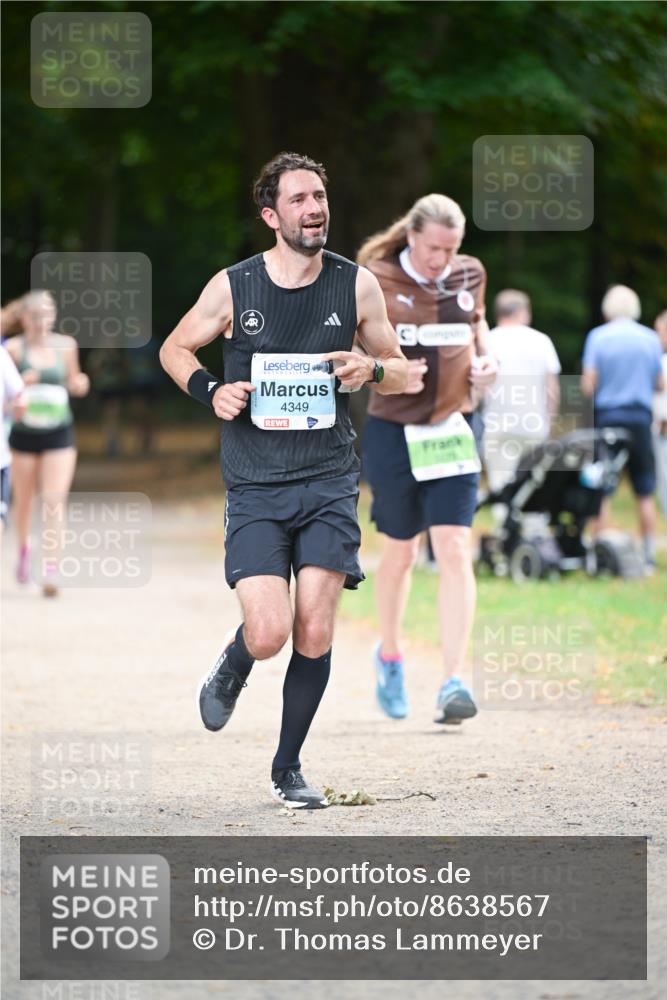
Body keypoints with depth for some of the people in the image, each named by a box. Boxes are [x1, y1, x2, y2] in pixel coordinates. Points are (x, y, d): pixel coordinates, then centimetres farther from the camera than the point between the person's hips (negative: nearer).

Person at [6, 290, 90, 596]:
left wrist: (79, 384, -5)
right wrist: (21, 383, -24)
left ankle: (51, 569, -12)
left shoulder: (66, 346, 2)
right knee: (23, 500, 11)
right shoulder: (14, 348, -6)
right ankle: (24, 548, 41)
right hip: (24, 433, -1)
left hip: (59, 434, 1)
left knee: (55, 502, -11)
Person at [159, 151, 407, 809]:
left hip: (329, 482, 1)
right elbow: (175, 349, 14)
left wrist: (371, 370, -10)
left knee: (315, 633, -6)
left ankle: (288, 768, 13)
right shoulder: (232, 287, -2)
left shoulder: (356, 285, 2)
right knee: (269, 633, -15)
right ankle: (230, 673, 23)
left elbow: (400, 371, 13)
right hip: (255, 488, -1)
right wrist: (209, 390, -5)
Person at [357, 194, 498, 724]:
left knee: (455, 551, -11)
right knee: (401, 552, 11)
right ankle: (390, 655, 37)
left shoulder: (469, 275, 4)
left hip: (455, 427, 2)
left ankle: (455, 682, -14)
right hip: (394, 430, -2)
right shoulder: (378, 282, -7)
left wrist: (485, 359, 4)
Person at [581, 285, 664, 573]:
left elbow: (588, 385, -7)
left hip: (606, 416, -1)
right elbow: (660, 383, 6)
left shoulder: (597, 337, -4)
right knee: (645, 493, 7)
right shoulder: (650, 338, 2)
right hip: (640, 419, 1)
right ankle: (648, 555, 8)